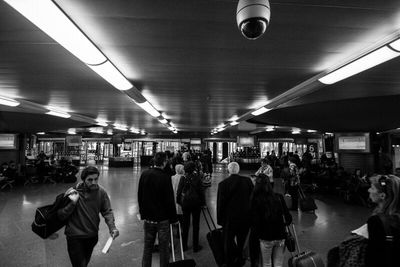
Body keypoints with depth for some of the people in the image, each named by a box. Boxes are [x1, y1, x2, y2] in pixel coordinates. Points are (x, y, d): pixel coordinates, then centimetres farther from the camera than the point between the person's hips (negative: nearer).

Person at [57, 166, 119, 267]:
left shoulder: (101, 192, -11)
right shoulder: (72, 192, -16)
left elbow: (107, 211, -6)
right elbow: (61, 216, -12)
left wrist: (112, 227, -21)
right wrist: (72, 203, -28)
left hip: (93, 236, 3)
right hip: (75, 237, -3)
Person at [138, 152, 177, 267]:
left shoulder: (144, 174, -3)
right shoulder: (165, 177, -19)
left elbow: (139, 196, 7)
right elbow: (170, 200, -15)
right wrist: (173, 218, -3)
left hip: (148, 218, 5)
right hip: (163, 219, -4)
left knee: (147, 247, 18)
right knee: (163, 248, 11)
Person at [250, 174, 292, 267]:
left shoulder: (256, 200, -12)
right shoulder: (279, 197, -4)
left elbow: (255, 221, -13)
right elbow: (288, 218, -1)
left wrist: (256, 234, 4)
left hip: (266, 238, -3)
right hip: (280, 236, 3)